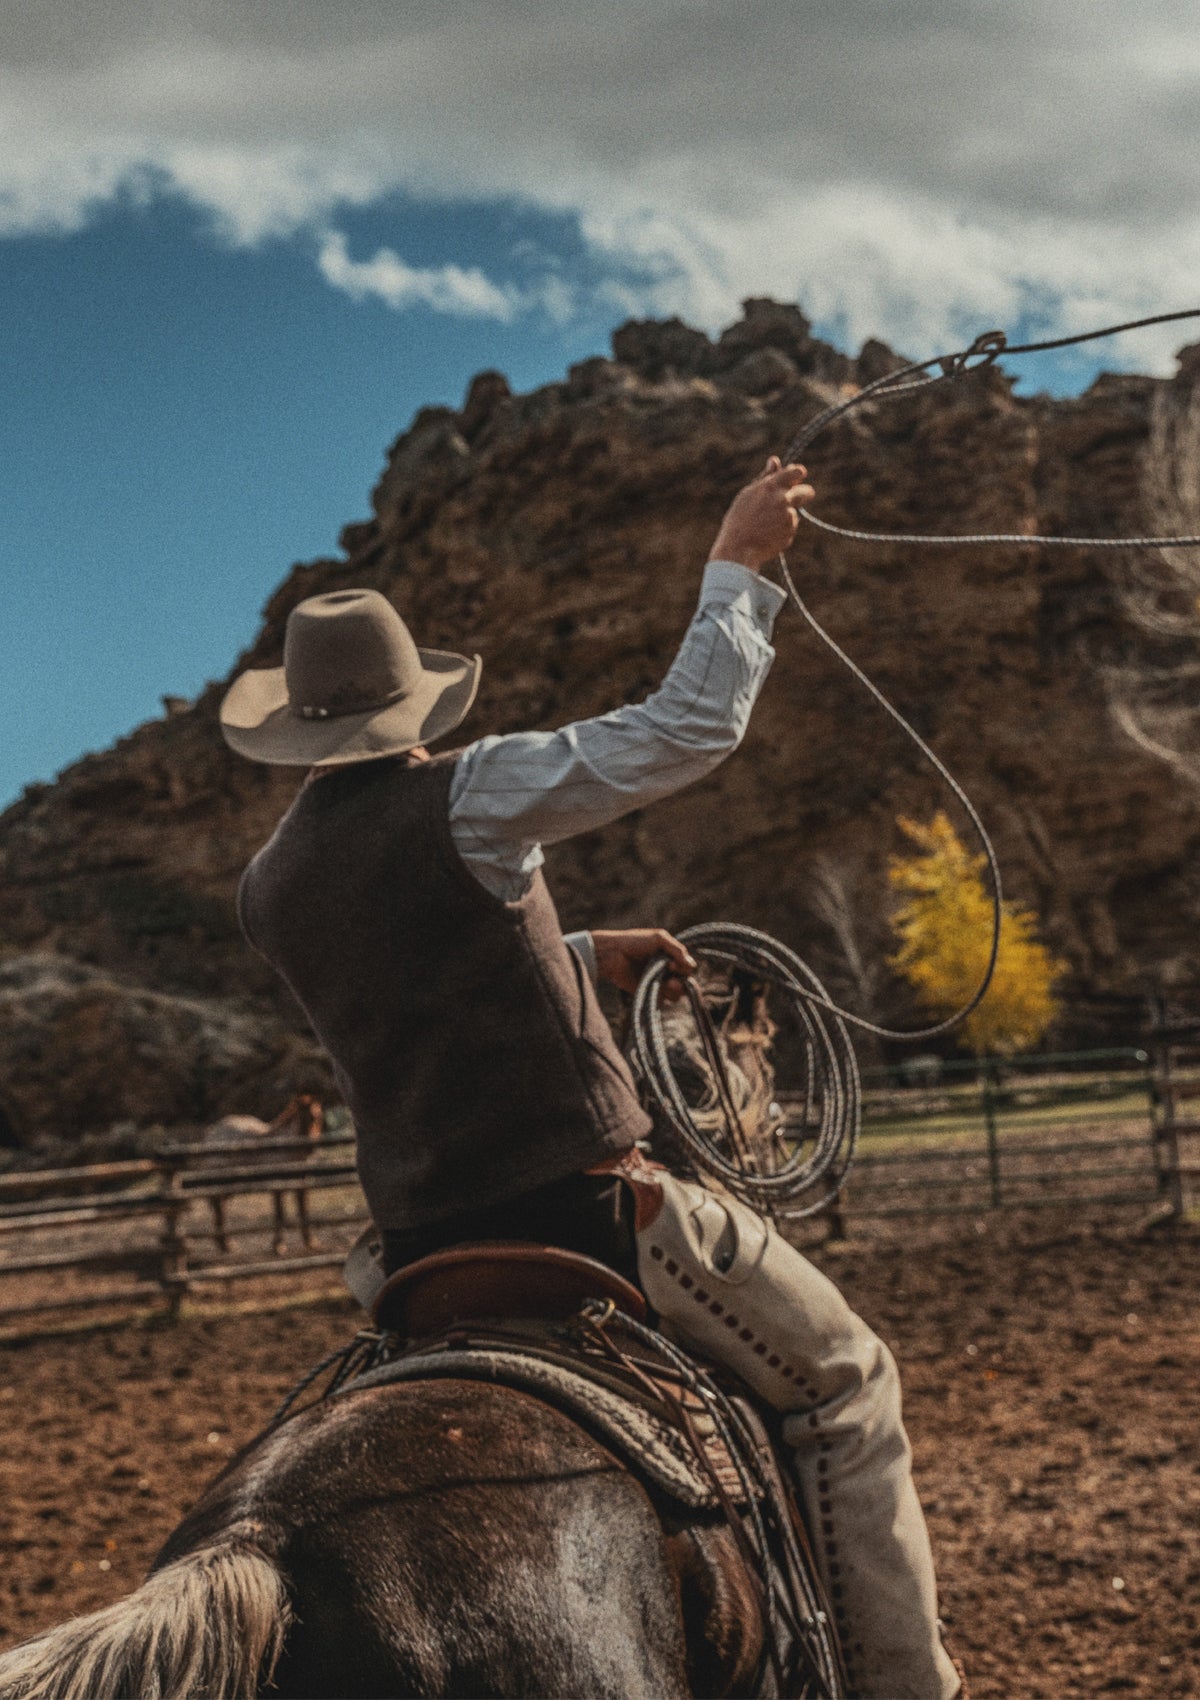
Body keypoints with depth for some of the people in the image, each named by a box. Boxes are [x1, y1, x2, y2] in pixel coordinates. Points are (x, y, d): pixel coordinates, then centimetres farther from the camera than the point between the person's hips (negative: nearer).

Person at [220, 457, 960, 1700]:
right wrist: (736, 564, -3)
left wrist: (579, 957, 26)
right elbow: (690, 727, -14)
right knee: (849, 1382, 11)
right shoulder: (463, 801, -13)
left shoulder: (268, 892, 8)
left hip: (422, 1250, 6)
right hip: (588, 1211, -6)